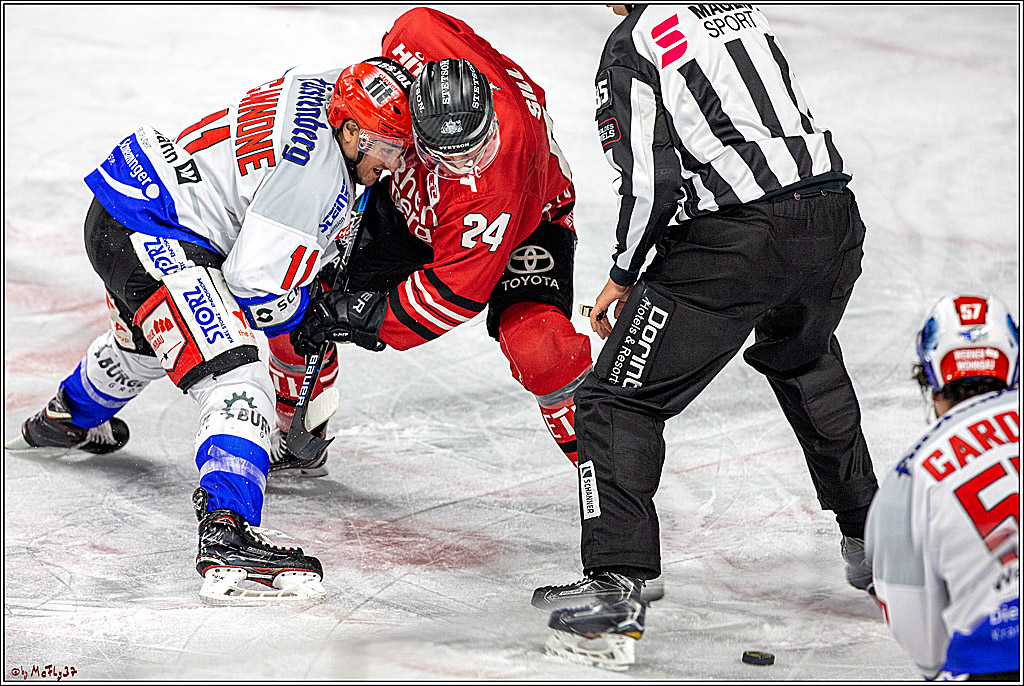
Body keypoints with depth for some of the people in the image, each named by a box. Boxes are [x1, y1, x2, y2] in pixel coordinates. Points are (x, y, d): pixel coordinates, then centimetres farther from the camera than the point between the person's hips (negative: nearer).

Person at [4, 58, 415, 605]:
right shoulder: (318, 175, -22)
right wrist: (320, 311, -3)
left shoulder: (322, 91, 6)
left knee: (145, 343, 40)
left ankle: (65, 418, 69)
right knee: (236, 381, -23)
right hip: (154, 241, -11)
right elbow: (254, 284, -21)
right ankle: (227, 541, -39)